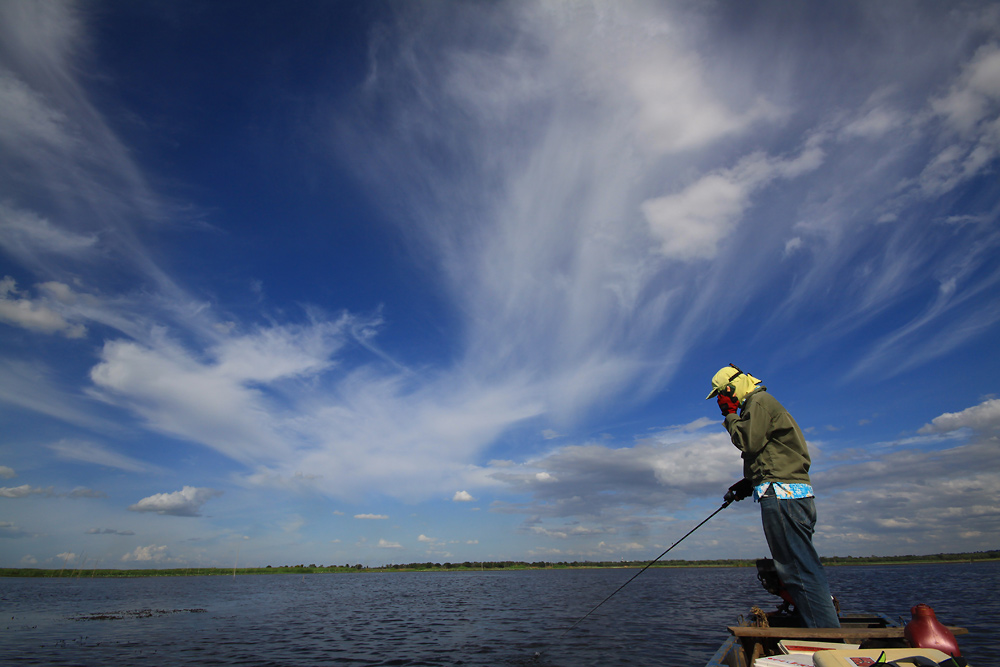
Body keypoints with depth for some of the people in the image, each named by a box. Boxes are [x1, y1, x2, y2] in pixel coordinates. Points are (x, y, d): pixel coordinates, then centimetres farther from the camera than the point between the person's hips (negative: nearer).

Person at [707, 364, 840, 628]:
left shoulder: (759, 401, -4)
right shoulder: (761, 404, 27)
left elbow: (749, 442, -15)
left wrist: (730, 415, -1)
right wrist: (748, 484, 19)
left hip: (782, 494, -11)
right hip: (794, 495, 11)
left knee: (799, 572, -12)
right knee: (803, 570, 13)